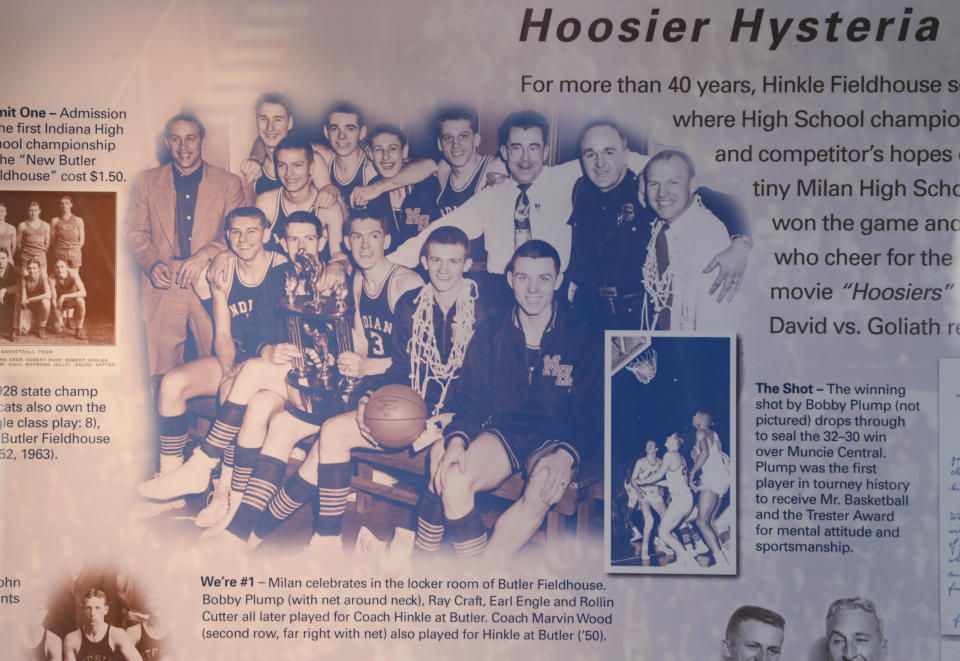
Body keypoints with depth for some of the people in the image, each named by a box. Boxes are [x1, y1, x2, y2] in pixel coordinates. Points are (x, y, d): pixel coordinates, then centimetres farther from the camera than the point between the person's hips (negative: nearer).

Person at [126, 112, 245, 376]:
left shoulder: (228, 183, 7)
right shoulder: (148, 182, 12)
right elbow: (136, 232, 13)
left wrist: (204, 255, -13)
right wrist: (152, 263, -7)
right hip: (163, 287, 1)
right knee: (164, 375, 0)